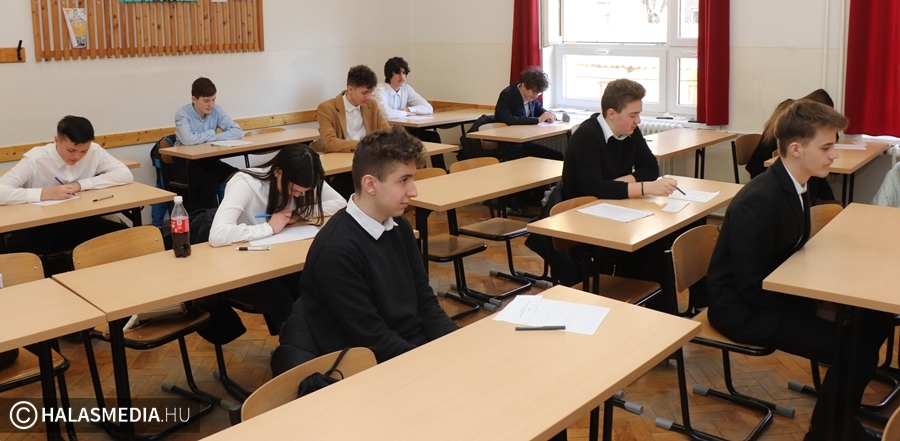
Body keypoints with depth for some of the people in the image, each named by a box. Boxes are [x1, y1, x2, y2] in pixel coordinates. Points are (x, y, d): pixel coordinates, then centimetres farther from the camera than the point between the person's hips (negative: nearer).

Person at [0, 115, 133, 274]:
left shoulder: (94, 152, -9)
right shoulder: (36, 159, -17)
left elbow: (126, 174, -16)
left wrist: (80, 185, -21)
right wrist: (45, 193, -35)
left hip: (80, 223, 3)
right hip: (41, 228, -3)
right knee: (14, 255, -34)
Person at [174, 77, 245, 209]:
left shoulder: (216, 110, -1)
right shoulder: (182, 114, -14)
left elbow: (237, 131, -10)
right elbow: (188, 139, -33)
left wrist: (213, 138, -20)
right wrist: (211, 134, -17)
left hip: (209, 160, 4)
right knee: (210, 180, -32)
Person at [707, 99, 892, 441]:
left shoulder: (794, 185, 1)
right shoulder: (759, 202, -28)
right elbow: (751, 289, -25)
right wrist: (817, 303, -17)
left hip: (772, 290, 10)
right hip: (743, 308, -10)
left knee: (876, 318, 8)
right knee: (856, 350, -18)